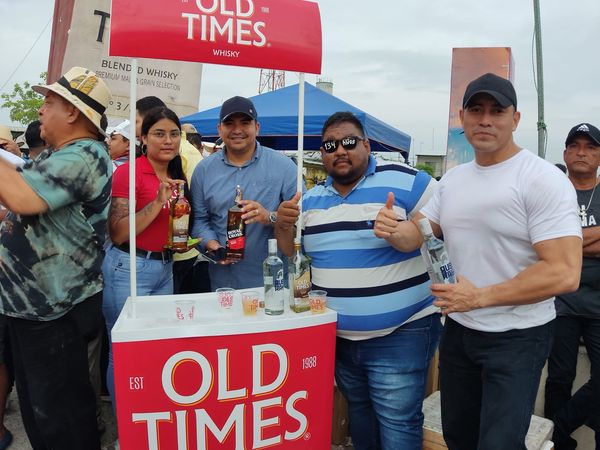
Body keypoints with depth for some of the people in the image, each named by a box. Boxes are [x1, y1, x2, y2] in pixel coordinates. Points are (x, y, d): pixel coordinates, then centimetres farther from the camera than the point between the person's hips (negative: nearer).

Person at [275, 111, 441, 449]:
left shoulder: (404, 181, -12)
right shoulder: (312, 199, 6)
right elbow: (294, 255, 12)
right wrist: (284, 226, -8)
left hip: (400, 333, -5)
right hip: (338, 336, 6)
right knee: (358, 413, 24)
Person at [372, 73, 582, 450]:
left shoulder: (544, 180, -16)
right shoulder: (453, 180, 5)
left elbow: (564, 273, -22)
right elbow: (417, 235, 6)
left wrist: (481, 297, -26)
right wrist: (394, 231, -17)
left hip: (517, 338, -6)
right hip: (458, 330, 7)